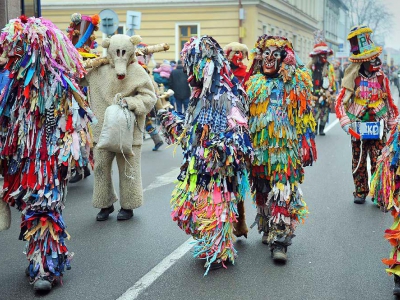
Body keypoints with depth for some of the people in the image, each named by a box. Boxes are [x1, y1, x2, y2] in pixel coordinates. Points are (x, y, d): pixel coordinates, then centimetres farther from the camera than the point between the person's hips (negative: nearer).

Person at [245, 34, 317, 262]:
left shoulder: (294, 84, 1)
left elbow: (304, 117, -1)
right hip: (259, 148, 4)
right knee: (263, 190, 13)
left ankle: (280, 239, -8)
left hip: (285, 149, -4)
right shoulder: (253, 83, 11)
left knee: (283, 192, -9)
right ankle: (268, 229, 29)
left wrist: (306, 147, -6)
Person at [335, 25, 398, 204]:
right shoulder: (353, 80, -4)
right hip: (358, 129, -1)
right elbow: (340, 102, -6)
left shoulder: (381, 79, 4)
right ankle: (360, 192, 20)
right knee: (359, 163, 8)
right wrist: (345, 123, -17)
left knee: (378, 162, -1)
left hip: (378, 128, 1)